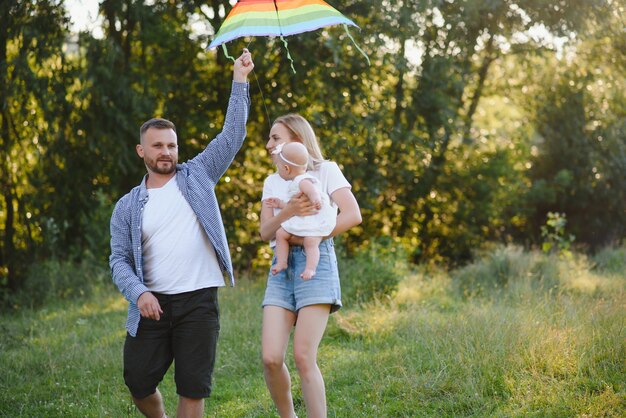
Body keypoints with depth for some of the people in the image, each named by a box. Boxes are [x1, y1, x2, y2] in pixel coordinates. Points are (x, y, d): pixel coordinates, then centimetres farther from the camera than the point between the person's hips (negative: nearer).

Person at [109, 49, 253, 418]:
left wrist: (239, 81, 0)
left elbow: (233, 135, 5)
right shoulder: (128, 207, 9)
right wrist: (138, 292, -15)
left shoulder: (197, 176, 8)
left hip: (198, 302, -1)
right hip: (152, 304, 2)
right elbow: (119, 259, 3)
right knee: (139, 382, 6)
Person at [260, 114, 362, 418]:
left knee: (303, 358, -14)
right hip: (281, 267, 4)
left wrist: (306, 236, -10)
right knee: (271, 358, -8)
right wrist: (288, 211, -15)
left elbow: (352, 215, -7)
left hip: (315, 261, -4)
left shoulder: (325, 170, 5)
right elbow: (265, 232, 5)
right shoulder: (272, 181, 18)